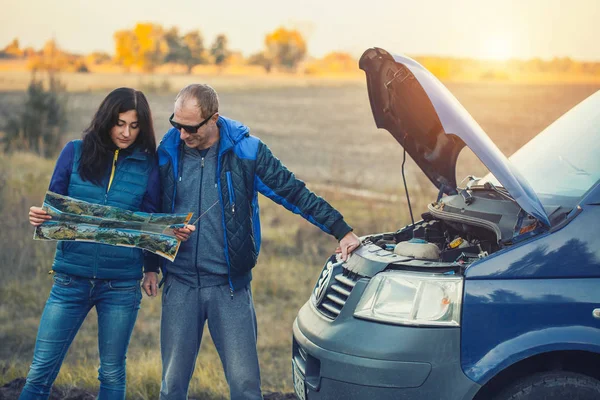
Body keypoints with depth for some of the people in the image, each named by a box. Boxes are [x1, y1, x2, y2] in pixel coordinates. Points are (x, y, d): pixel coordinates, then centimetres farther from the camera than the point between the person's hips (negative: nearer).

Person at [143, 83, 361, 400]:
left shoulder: (245, 151, -4)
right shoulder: (168, 152, 2)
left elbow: (294, 193, -1)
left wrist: (342, 231, -2)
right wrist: (151, 265, 9)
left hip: (230, 286, -2)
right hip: (180, 284, 2)